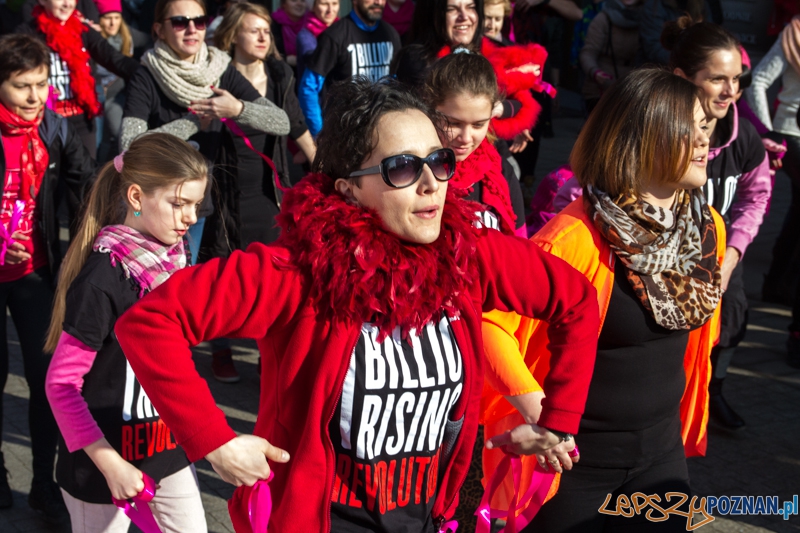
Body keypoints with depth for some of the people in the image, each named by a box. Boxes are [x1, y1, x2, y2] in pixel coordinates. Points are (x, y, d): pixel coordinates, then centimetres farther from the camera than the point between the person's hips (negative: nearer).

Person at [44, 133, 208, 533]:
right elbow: (61, 385, -20)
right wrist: (110, 464, -24)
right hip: (107, 457, -6)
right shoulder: (103, 278, -23)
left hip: (168, 450, 6)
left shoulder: (172, 260, -2)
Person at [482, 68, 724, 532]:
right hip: (572, 452, -6)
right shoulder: (576, 236, -24)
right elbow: (488, 320, -26)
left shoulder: (708, 227, -2)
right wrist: (536, 410, -30)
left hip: (662, 446, 6)